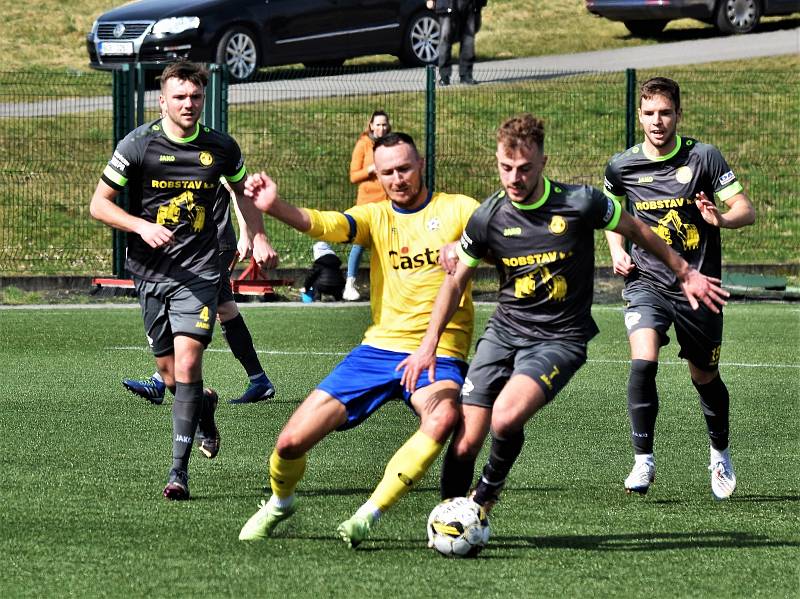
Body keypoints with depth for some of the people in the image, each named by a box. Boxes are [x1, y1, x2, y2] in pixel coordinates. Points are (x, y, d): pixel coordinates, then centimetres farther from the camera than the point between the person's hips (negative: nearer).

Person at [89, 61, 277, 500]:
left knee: (187, 365, -16)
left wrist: (259, 238, 12)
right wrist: (143, 226, -16)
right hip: (150, 271, 1)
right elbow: (99, 204, -2)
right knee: (170, 374, 7)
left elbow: (242, 190, 24)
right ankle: (204, 407, 43)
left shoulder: (221, 149, 3)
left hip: (198, 271, -1)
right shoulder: (139, 145, -4)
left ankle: (179, 469, -12)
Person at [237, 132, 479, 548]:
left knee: (444, 418, -38)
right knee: (292, 442, -3)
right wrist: (274, 207, -31)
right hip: (380, 347, 3)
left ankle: (369, 514, -29)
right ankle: (278, 504, 31)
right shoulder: (376, 217, 8)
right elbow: (325, 225, -11)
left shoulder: (457, 209, 1)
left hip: (439, 355, -3)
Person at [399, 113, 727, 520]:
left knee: (506, 417, -28)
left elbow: (636, 231, 6)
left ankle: (488, 491, 0)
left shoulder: (580, 203, -12)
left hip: (561, 338, -3)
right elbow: (456, 280, 11)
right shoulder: (488, 218, -4)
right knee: (465, 441, -9)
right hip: (504, 331, 3)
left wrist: (685, 275, 15)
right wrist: (428, 345, 7)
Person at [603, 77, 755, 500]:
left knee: (704, 377, 11)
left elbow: (746, 211, -7)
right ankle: (643, 460, -13)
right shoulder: (622, 167, 0)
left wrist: (720, 219, -28)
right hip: (646, 281, 0)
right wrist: (617, 251, 1)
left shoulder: (704, 157, -6)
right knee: (643, 362, -22)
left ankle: (720, 454, 37)